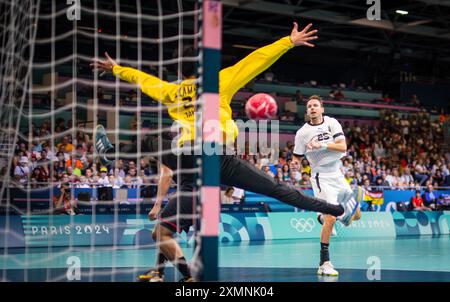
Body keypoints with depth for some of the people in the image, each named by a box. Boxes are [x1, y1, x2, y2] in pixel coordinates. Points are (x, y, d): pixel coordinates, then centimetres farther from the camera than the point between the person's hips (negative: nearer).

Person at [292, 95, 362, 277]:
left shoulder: (332, 123, 0)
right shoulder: (302, 133, -6)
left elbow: (343, 147, -12)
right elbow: (297, 158, 2)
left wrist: (322, 145, -24)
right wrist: (295, 164, -20)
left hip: (338, 174, 5)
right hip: (321, 177, -5)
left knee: (355, 215, 9)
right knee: (331, 219, -19)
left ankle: (324, 217, 35)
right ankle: (324, 263, -11)